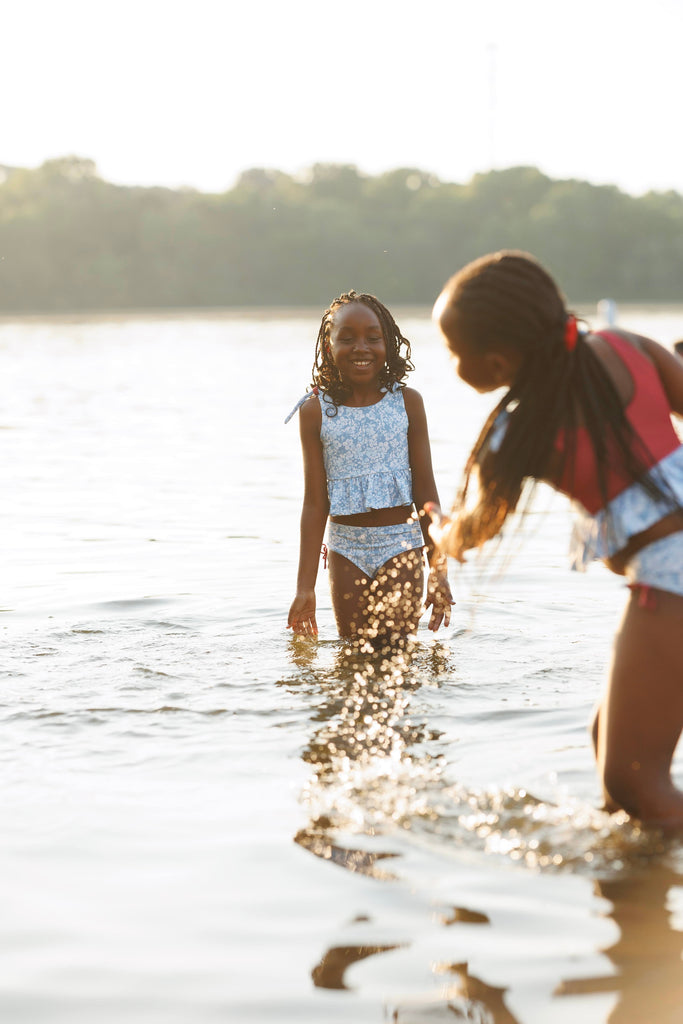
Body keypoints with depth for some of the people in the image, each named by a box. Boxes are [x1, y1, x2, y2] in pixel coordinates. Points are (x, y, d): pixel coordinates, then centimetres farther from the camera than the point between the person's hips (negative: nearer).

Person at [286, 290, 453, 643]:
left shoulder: (407, 402, 0)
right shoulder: (316, 411, -2)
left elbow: (426, 491, 3)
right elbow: (315, 503, -1)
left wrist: (439, 570, 1)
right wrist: (305, 587, -2)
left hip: (402, 548, 0)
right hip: (347, 551, 1)